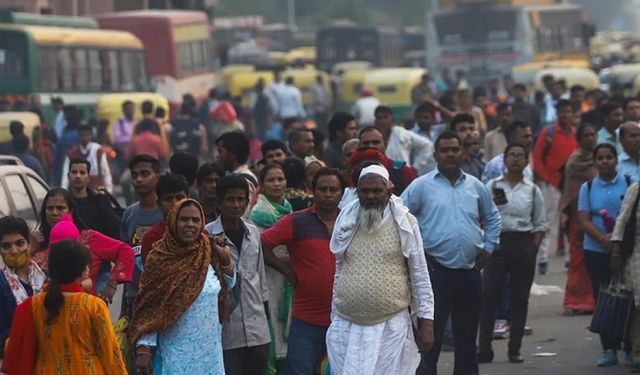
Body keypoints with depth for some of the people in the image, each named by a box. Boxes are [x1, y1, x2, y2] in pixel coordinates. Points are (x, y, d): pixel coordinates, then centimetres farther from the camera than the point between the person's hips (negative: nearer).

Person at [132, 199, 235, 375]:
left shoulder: (209, 253, 3)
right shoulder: (160, 258, -10)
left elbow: (228, 284, 19)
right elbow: (148, 308, -9)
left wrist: (226, 258, 0)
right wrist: (144, 348, -16)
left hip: (209, 349, 5)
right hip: (175, 352, -5)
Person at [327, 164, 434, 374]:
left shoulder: (405, 223, -1)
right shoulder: (346, 221, 6)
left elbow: (420, 276, 1)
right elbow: (339, 271, 14)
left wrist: (426, 321, -3)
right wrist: (334, 318, 14)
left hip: (391, 327, -2)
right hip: (347, 327, 2)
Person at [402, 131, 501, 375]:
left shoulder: (476, 186, 10)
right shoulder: (421, 186, -3)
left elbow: (492, 217, 24)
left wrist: (488, 248, 13)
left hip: (470, 273, 4)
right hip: (435, 271, -4)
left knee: (467, 337, 13)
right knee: (431, 339, -5)